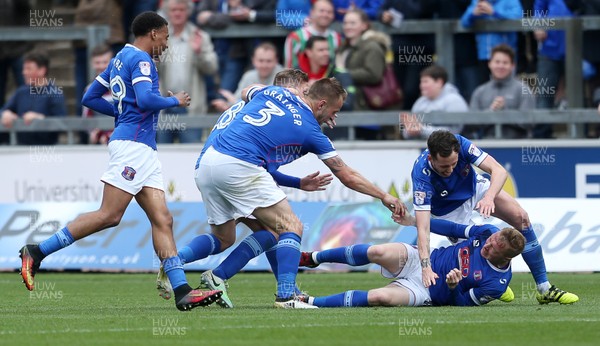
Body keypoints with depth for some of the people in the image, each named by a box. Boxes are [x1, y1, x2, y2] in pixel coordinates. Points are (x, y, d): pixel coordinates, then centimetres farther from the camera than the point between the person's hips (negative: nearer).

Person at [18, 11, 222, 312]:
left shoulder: (120, 59, 21)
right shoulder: (140, 59, -6)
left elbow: (90, 98, 24)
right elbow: (146, 99, -21)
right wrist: (174, 101, -4)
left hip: (143, 150, 10)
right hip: (132, 144, -10)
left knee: (162, 219, 1)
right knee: (109, 216, -14)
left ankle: (182, 292, -7)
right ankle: (37, 253, -10)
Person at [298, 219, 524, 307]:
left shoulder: (497, 284, -19)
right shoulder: (490, 232, -7)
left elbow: (462, 303, -10)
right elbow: (455, 230, 7)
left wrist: (453, 287, -32)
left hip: (427, 292, -4)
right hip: (424, 259, 4)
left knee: (380, 297, -32)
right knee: (377, 252, -24)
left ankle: (311, 303, -19)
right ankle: (312, 258, -2)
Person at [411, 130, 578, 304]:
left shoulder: (461, 144, -33)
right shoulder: (422, 176, -39)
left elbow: (499, 171, -34)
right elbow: (423, 228, -42)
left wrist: (489, 197, -54)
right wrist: (426, 268, -52)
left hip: (475, 187, 3)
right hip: (449, 210, -3)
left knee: (520, 217, -8)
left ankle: (544, 289, 0)